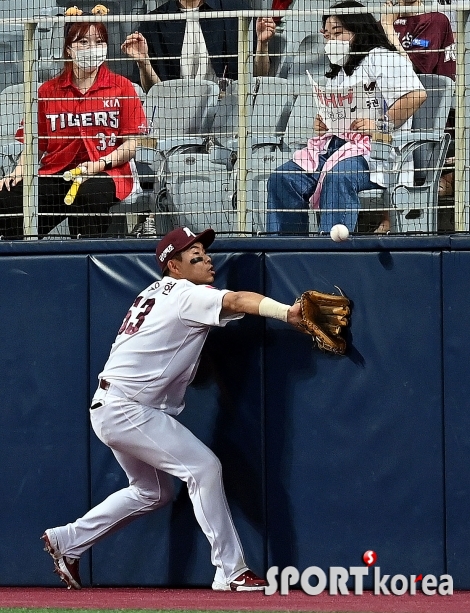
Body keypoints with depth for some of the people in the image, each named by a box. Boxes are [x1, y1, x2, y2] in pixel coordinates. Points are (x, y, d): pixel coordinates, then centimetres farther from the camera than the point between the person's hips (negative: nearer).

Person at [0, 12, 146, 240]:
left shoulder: (122, 87, 9)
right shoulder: (48, 91, 16)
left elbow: (132, 143, 3)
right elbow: (36, 144, 15)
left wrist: (100, 164, -14)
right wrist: (19, 171, -5)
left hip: (105, 172, -2)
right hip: (54, 173, 2)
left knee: (89, 194, -40)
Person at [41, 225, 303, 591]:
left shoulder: (157, 293, 14)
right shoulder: (186, 295, -14)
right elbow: (236, 301, -30)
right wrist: (287, 313, -47)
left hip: (110, 407, 10)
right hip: (127, 410, -10)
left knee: (154, 492, 23)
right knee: (204, 468, -14)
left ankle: (67, 541, 28)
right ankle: (231, 571, -15)